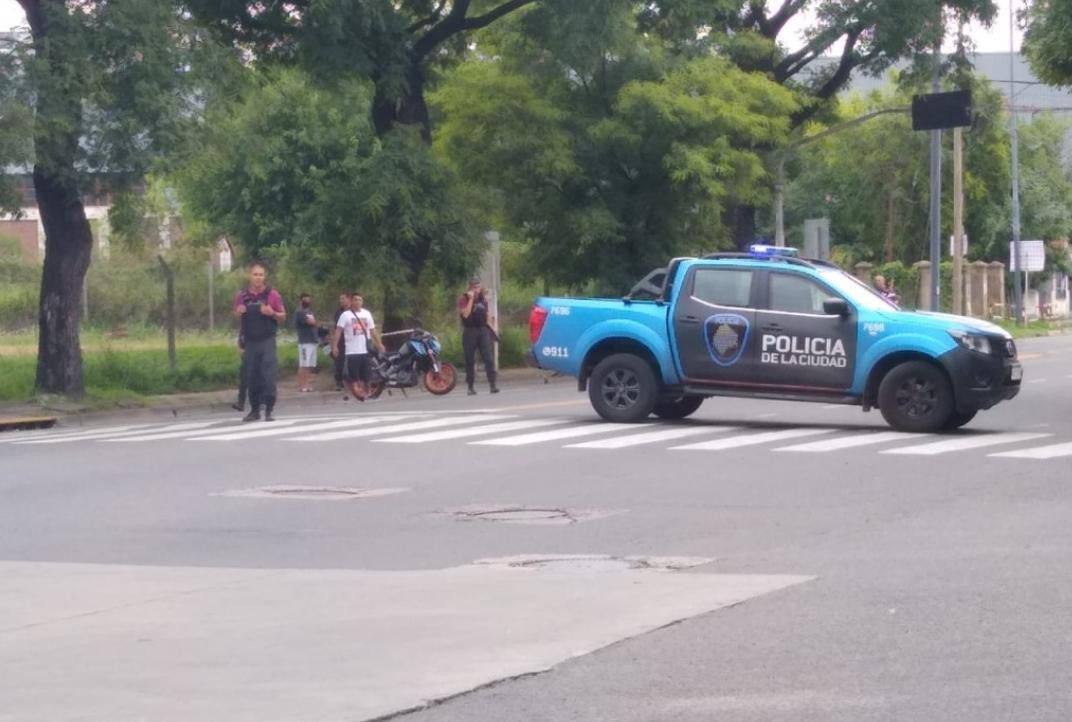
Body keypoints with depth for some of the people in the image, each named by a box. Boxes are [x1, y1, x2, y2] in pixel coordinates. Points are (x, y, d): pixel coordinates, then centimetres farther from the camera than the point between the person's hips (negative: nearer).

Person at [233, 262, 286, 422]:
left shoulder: (272, 294, -1)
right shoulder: (241, 296, 6)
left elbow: (283, 317, 5)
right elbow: (237, 317, 17)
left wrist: (272, 313, -15)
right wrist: (239, 313, -6)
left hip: (267, 341, -3)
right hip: (250, 341, 3)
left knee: (268, 375, -9)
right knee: (252, 377, 6)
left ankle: (269, 410, -6)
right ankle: (254, 410, 16)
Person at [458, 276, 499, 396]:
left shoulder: (483, 297, 11)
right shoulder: (464, 299, -5)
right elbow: (465, 314, -20)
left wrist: (490, 326, 15)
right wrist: (471, 299, -21)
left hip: (483, 330, 3)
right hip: (470, 331, -3)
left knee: (489, 358, -7)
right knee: (470, 360, 1)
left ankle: (492, 384, -11)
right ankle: (471, 386, 9)